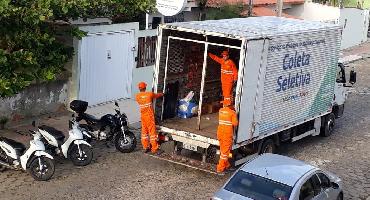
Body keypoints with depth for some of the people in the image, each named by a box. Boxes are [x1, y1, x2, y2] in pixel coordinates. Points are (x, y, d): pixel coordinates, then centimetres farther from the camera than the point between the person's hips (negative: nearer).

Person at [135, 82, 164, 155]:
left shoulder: (137, 96, 0)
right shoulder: (150, 94, -9)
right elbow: (157, 95, 11)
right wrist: (161, 94, 35)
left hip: (143, 116, 4)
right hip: (150, 116, -4)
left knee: (144, 131, 14)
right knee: (152, 131, -1)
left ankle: (145, 147, 20)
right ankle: (155, 149, 1)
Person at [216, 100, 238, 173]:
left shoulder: (220, 110, 5)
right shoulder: (232, 112, -11)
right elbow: (235, 123, -14)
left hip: (220, 132, 6)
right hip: (228, 134, -6)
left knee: (223, 150, 19)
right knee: (225, 151, 1)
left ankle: (226, 165, 33)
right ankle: (220, 168, 2)